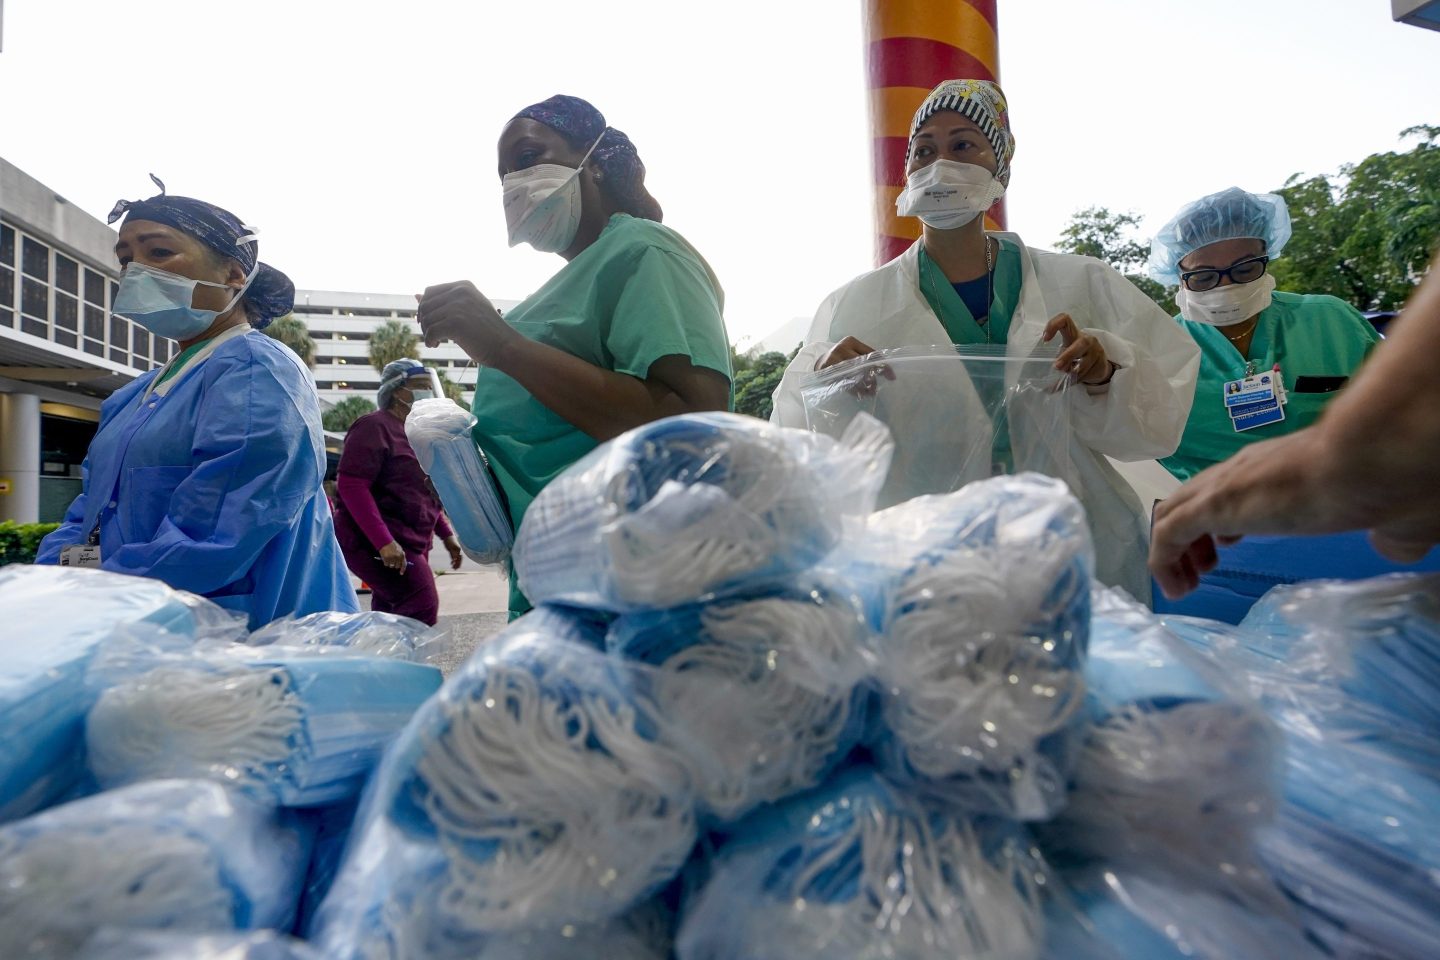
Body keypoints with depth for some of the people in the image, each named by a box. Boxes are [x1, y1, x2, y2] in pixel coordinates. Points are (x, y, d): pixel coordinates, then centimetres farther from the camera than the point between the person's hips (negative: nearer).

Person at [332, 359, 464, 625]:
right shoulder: (375, 427, -10)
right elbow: (351, 485, -19)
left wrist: (446, 535, 17)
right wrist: (384, 541, -27)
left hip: (411, 542, 9)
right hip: (373, 542, -9)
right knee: (422, 611, -18)